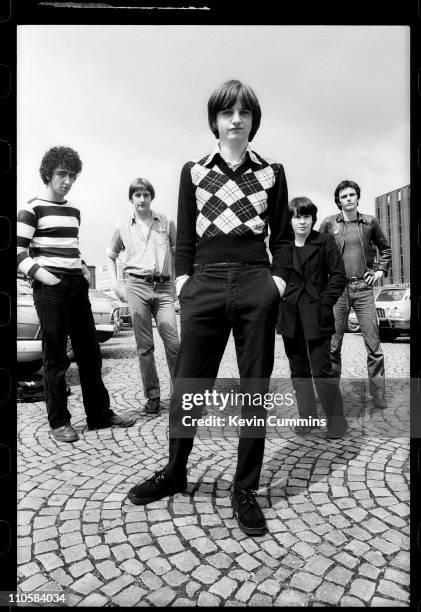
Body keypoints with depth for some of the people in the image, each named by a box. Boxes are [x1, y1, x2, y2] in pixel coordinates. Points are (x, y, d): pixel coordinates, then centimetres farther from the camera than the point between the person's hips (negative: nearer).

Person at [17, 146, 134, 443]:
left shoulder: (74, 211, 17)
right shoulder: (33, 209, -2)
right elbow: (19, 252, -6)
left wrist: (84, 269, 11)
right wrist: (42, 274, -17)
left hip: (77, 286, 7)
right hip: (50, 288, -6)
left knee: (90, 352, 8)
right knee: (55, 356, -1)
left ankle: (100, 413, 19)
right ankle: (59, 421, 12)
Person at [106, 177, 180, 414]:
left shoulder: (166, 222, 8)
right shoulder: (123, 228, 11)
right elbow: (111, 256, 23)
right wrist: (116, 285, 11)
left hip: (164, 288, -1)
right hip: (137, 287, 1)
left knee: (173, 343, -10)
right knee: (144, 346, 3)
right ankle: (152, 395, 14)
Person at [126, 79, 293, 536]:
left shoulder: (271, 172, 13)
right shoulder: (193, 171, 14)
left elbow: (283, 237, 12)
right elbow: (184, 237, 11)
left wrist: (279, 281, -2)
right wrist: (183, 283, 0)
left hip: (256, 286, 0)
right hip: (204, 285, 0)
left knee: (255, 390, 4)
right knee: (187, 386, 5)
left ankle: (245, 489, 20)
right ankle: (174, 472, 30)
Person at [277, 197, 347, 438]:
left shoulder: (325, 241, 1)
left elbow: (339, 276, -1)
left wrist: (324, 303, -9)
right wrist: (277, 304, 2)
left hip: (316, 318, -3)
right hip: (290, 318, 4)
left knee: (322, 371, -5)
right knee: (299, 371, 11)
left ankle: (337, 422, 12)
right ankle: (307, 418, 25)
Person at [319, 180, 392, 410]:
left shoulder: (370, 222, 9)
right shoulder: (329, 223, 5)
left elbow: (385, 249, 22)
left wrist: (380, 271, 10)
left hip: (363, 288, 1)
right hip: (337, 288, -1)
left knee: (373, 344, -2)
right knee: (333, 345, 3)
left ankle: (379, 396, 7)